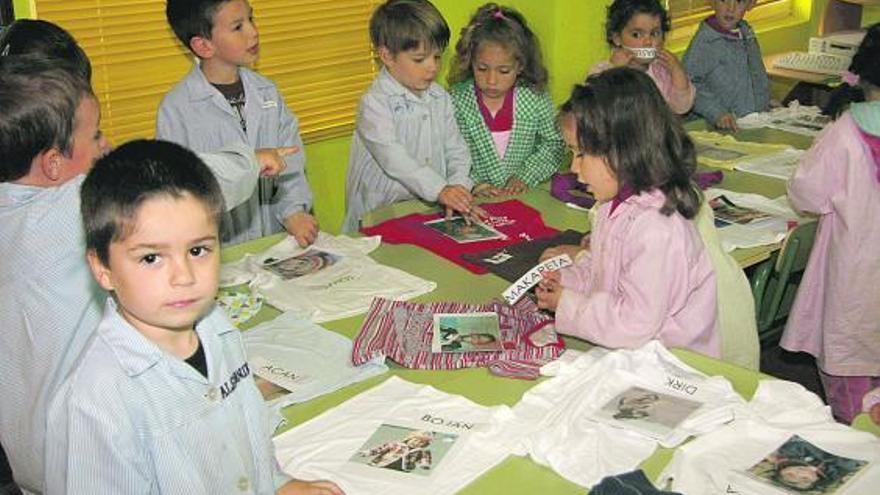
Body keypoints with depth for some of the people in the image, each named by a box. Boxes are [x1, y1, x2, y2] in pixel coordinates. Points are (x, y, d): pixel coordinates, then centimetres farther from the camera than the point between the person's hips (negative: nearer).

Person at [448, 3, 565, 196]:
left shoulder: (536, 98, -1)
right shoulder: (456, 101, -5)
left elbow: (554, 143, 8)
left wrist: (526, 176, -5)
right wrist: (471, 184, -18)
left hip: (524, 195, 1)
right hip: (474, 201, -1)